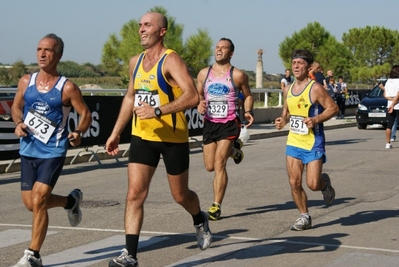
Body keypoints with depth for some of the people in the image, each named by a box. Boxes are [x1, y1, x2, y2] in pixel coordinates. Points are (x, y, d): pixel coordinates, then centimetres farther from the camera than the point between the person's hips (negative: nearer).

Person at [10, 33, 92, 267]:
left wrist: (78, 133, -22)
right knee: (31, 203, 10)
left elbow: (85, 114, -3)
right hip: (28, 151, 5)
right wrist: (19, 123, -4)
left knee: (38, 201, -14)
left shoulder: (67, 87, -10)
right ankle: (71, 201, 39)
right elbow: (16, 106, 17)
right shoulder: (26, 82, 2)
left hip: (53, 152, -5)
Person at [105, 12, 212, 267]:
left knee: (180, 195, 12)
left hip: (173, 138, -5)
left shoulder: (171, 60, -15)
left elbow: (192, 96, -27)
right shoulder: (136, 62, 7)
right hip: (142, 137, 5)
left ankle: (200, 221, 44)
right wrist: (116, 133, 18)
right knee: (135, 194, -8)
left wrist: (158, 111, -33)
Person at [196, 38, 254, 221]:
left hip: (229, 123, -4)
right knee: (210, 166, 9)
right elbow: (198, 95, 16)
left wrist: (248, 112, -8)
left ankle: (217, 206, -5)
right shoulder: (204, 73, 6)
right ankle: (233, 148, 39)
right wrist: (200, 105, -7)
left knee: (219, 164, -14)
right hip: (209, 123, 4)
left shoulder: (238, 75, -2)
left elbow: (248, 95, 10)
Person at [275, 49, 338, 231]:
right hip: (293, 142, 6)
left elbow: (333, 108, -11)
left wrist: (316, 120, -24)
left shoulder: (315, 89, -12)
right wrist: (283, 120, 1)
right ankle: (304, 217, 16)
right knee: (294, 183, 0)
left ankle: (325, 183, 27)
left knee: (313, 184, -10)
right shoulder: (288, 90, 8)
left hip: (313, 143, -6)